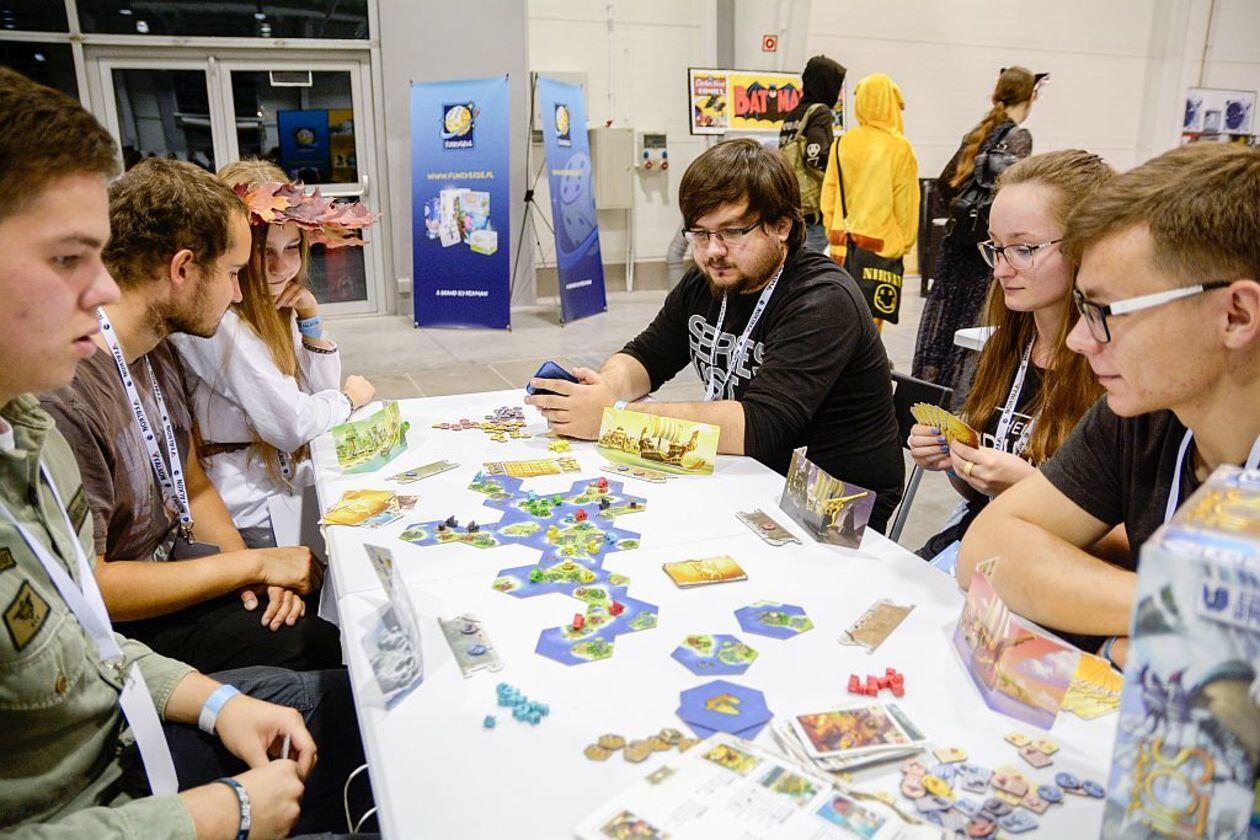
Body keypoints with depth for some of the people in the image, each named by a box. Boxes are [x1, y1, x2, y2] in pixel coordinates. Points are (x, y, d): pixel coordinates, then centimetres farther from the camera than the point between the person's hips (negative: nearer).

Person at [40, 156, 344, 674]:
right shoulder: (62, 396, -29)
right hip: (129, 625, -8)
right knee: (327, 646, -20)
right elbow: (86, 588, -25)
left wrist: (246, 565, -6)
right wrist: (251, 563, -19)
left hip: (175, 563, 9)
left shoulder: (156, 354, 3)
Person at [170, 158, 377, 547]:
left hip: (295, 479, 8)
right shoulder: (215, 322, -21)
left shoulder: (273, 307, 7)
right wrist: (350, 398, -3)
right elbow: (292, 425, -23)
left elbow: (322, 390, 9)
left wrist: (311, 317, -4)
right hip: (252, 512, -8)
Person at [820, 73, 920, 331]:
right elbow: (906, 203, -4)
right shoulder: (899, 147, -9)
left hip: (843, 244, 4)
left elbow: (829, 193, 8)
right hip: (882, 244, -4)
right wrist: (906, 242, 9)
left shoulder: (842, 144, 2)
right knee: (871, 319, -1)